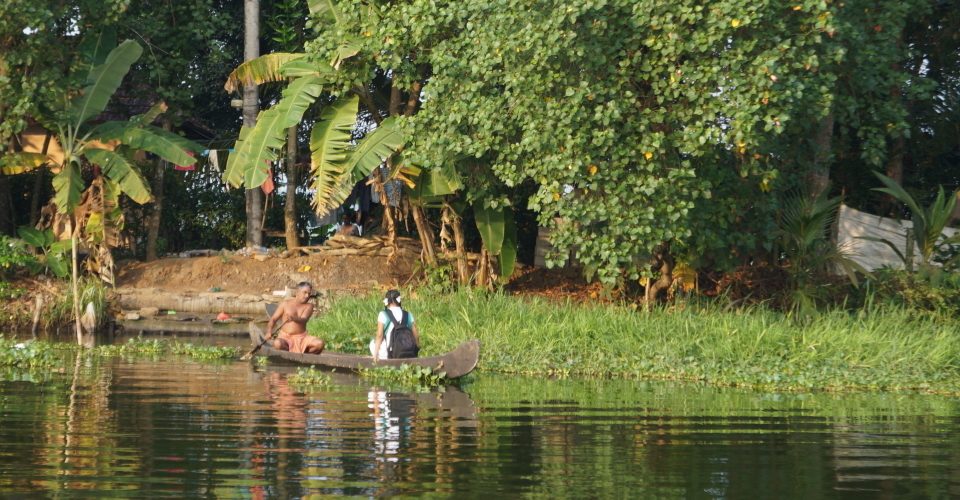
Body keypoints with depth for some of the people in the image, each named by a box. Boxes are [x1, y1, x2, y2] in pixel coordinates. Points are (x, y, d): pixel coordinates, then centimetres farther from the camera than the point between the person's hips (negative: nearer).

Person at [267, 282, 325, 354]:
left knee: (319, 344, -26)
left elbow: (303, 320, -14)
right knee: (277, 343, -38)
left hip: (302, 337, 2)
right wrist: (269, 332, -15)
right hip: (285, 337, -2)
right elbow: (273, 319, 5)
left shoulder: (308, 306, 6)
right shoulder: (286, 304, 5)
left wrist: (295, 319, -38)